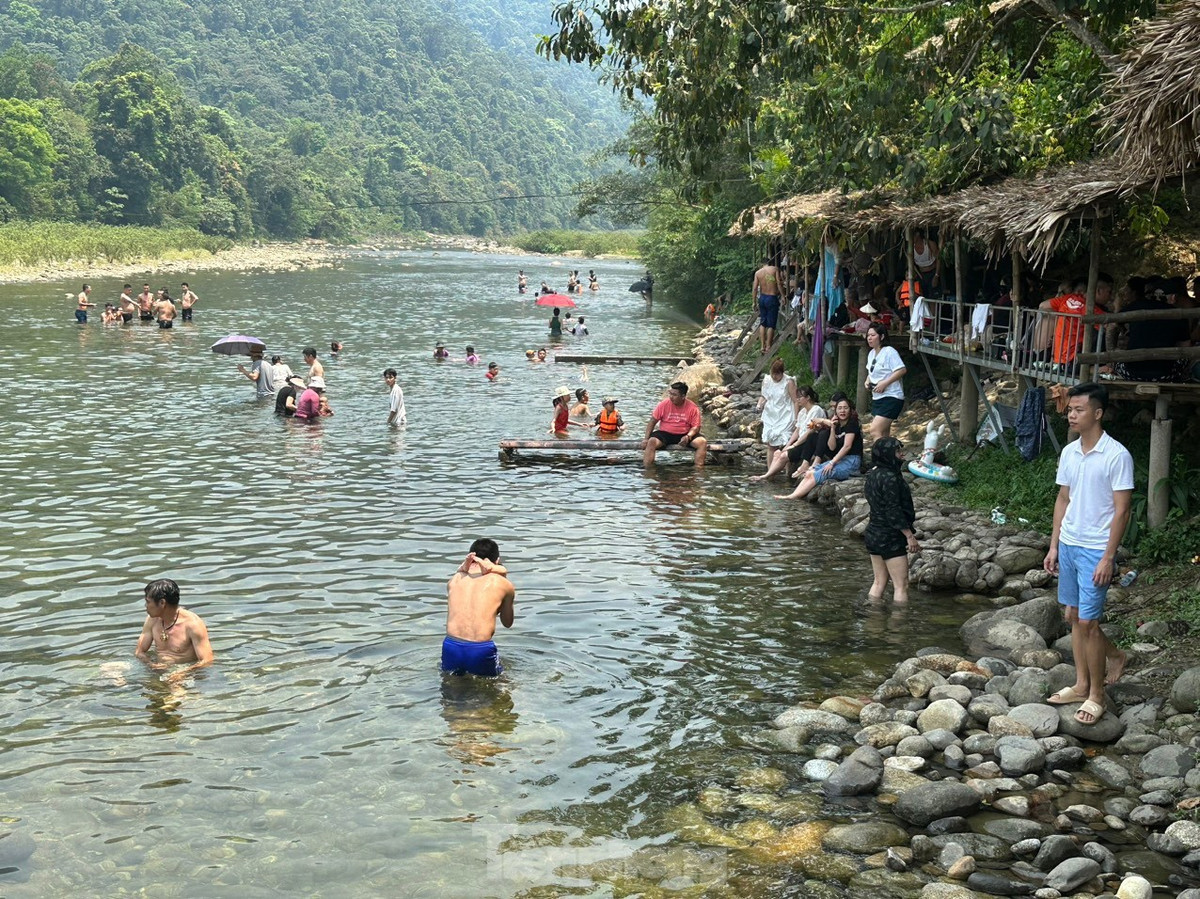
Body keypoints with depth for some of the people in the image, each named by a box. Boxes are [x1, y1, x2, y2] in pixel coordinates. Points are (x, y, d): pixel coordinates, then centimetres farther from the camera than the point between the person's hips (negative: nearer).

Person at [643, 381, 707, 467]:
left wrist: (688, 436, -24)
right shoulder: (664, 404, -6)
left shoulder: (693, 408, -6)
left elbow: (696, 427, -3)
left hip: (684, 435, 1)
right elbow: (653, 422, 0)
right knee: (651, 442, -30)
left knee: (703, 442, -24)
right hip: (665, 433, 0)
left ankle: (699, 468, -21)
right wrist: (646, 439, -10)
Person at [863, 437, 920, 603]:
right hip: (890, 537, -9)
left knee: (879, 582, 15)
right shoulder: (889, 478, -19)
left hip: (873, 533, 9)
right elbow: (893, 510, -22)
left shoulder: (873, 475, 10)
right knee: (901, 585, -3)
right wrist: (910, 536, -18)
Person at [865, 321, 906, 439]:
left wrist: (884, 383, -23)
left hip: (891, 398, -9)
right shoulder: (871, 353, 13)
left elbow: (902, 370, -21)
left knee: (875, 431, -19)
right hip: (877, 398, 9)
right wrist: (868, 381, 7)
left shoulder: (889, 352, -14)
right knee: (883, 435, 11)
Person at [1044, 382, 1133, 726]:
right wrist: (1054, 546, 11)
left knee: (1087, 621, -5)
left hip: (1096, 551, -7)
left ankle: (1096, 696, 8)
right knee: (1073, 616, 14)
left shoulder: (1117, 456, -15)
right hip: (1068, 545, 7)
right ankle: (1082, 684, 28)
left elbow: (1121, 510, -15)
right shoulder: (1069, 452, 6)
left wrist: (1108, 558, -17)